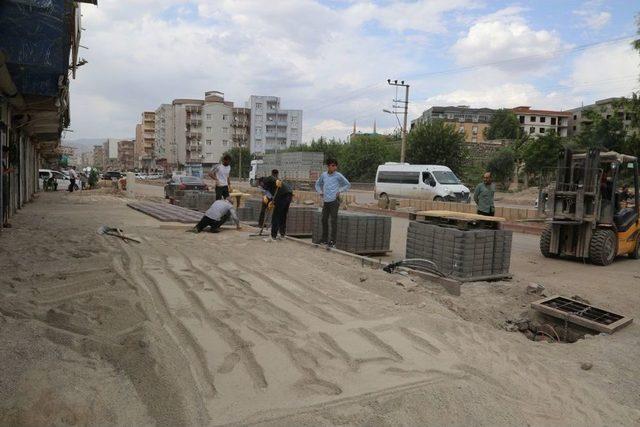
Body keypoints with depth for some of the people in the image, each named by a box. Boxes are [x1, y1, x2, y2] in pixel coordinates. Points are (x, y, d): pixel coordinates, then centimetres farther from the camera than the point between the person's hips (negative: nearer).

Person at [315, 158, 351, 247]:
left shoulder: (338, 175, -5)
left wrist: (340, 191, -4)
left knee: (333, 221, -4)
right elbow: (318, 184, 24)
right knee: (324, 220, 11)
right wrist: (320, 192, 11)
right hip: (325, 201, 5)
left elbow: (348, 185, 3)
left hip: (334, 201, -5)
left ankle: (332, 241, 0)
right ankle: (324, 239, 25)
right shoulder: (323, 175, 6)